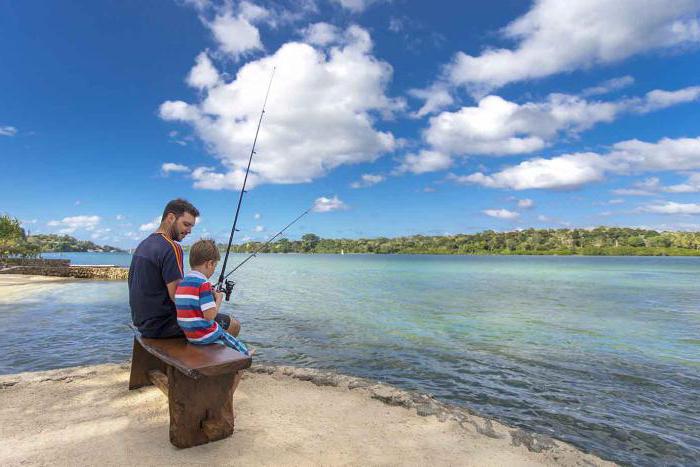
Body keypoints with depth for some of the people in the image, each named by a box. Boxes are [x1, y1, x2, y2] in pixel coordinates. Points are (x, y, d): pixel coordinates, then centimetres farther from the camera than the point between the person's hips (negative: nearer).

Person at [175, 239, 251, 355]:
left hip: (189, 335, 8)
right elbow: (210, 315, -24)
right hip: (204, 336, -8)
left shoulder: (182, 282, 4)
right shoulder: (203, 284, -21)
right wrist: (218, 299, -8)